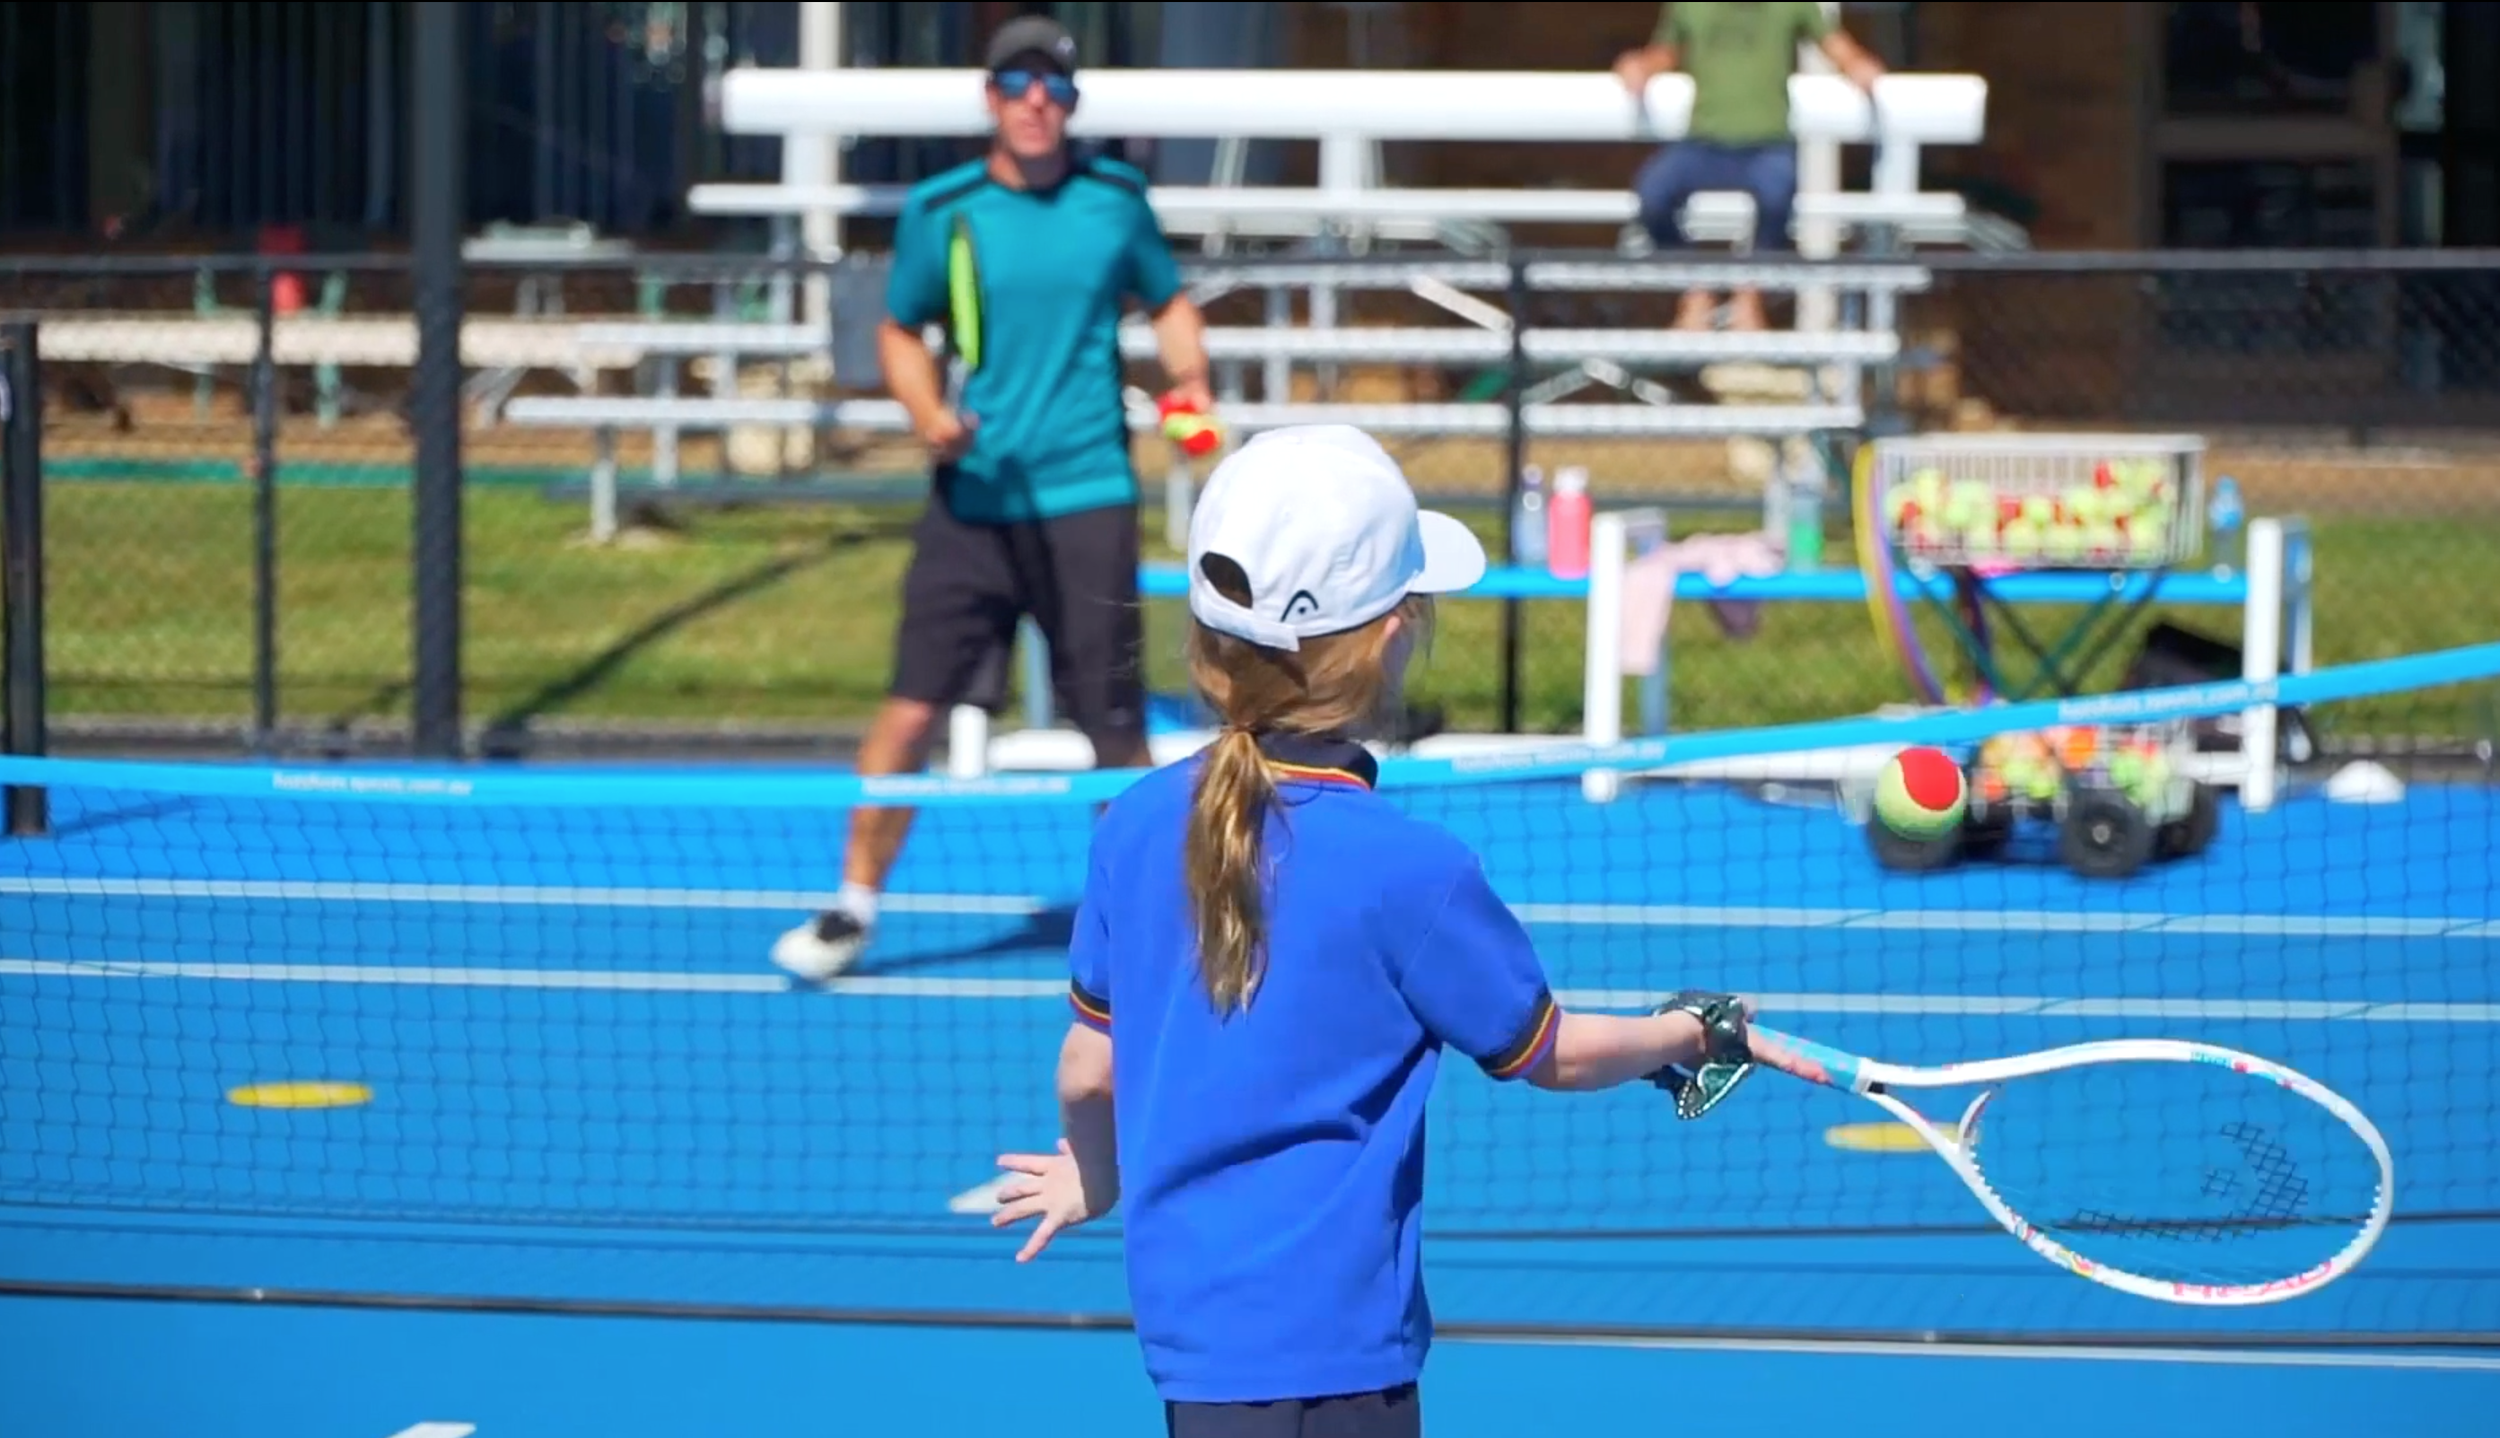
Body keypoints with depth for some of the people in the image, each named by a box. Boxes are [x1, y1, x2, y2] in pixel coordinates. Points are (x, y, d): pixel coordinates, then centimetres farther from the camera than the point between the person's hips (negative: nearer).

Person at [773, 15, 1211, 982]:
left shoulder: (1116, 200, 4)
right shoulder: (939, 212, 1)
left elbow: (1168, 302, 19)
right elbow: (899, 332, 11)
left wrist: (1189, 381, 0)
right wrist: (928, 413, -8)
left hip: (1087, 498, 0)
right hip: (974, 499, 0)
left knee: (1115, 730, 0)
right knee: (909, 711, -3)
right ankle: (853, 908, 12)